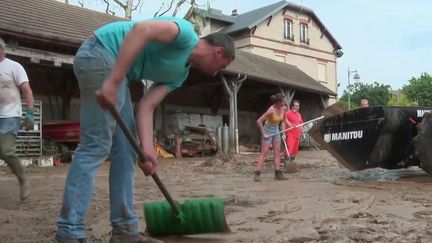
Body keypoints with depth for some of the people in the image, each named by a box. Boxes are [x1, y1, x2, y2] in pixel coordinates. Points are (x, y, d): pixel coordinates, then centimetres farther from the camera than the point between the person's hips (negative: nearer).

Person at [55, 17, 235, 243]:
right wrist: (113, 81, -29)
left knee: (125, 149, 7)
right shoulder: (186, 31, -7)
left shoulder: (180, 73, 18)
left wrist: (146, 149, -7)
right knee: (95, 145, -12)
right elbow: (142, 29, -23)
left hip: (113, 68, 10)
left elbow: (146, 106, 7)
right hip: (100, 53, -10)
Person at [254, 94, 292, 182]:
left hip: (276, 130, 7)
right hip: (268, 130, -7)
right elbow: (259, 121, -28)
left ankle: (278, 173, 6)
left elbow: (283, 119, 15)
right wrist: (263, 134, -23)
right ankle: (257, 174, -6)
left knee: (277, 152, 4)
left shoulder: (282, 108, -7)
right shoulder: (271, 110, -28)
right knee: (264, 152, -8)